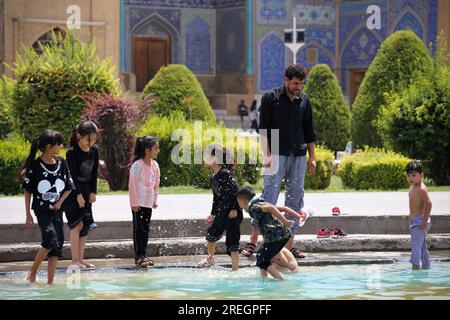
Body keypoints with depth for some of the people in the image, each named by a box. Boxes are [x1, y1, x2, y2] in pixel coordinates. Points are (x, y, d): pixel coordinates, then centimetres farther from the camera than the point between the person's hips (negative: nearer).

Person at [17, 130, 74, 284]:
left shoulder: (61, 163, 4)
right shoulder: (35, 165, -9)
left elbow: (69, 187, 12)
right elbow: (27, 191, -4)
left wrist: (60, 202, -3)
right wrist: (28, 215, -5)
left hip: (56, 210, 5)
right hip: (42, 210, -5)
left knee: (57, 245, 1)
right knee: (51, 240, -21)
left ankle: (50, 281, 6)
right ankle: (33, 271, -2)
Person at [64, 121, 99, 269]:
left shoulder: (94, 150, 3)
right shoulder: (72, 152, -16)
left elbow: (94, 172, 8)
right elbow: (72, 175, -17)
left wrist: (93, 192, 3)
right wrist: (78, 194, -19)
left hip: (85, 190, 7)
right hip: (73, 191, -7)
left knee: (85, 225, 5)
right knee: (77, 224, -13)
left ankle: (81, 259, 8)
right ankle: (74, 261, -13)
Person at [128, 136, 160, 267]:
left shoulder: (155, 165, 5)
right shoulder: (137, 165, -16)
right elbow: (132, 184, -15)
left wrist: (155, 200, 14)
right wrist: (134, 202, -14)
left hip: (148, 202, 7)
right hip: (138, 203, -7)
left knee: (146, 229, 9)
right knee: (139, 229, -4)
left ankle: (143, 255, 15)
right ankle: (139, 256, -1)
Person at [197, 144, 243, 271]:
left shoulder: (225, 173, -16)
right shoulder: (214, 177, 12)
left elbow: (235, 190, -19)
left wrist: (234, 209, -22)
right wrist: (212, 213, 25)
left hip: (233, 212, -8)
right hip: (222, 212, 8)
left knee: (232, 242, -3)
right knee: (211, 234, 14)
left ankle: (235, 269, 6)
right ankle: (210, 258, 28)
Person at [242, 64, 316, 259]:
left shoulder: (304, 100, 12)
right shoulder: (270, 98, -1)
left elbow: (309, 132, 16)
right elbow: (263, 129, -4)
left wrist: (312, 158, 11)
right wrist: (266, 155, -12)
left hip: (298, 156, 5)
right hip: (277, 155, -5)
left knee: (295, 199, 3)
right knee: (269, 196, -11)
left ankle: (290, 245, 7)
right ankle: (253, 241, -8)